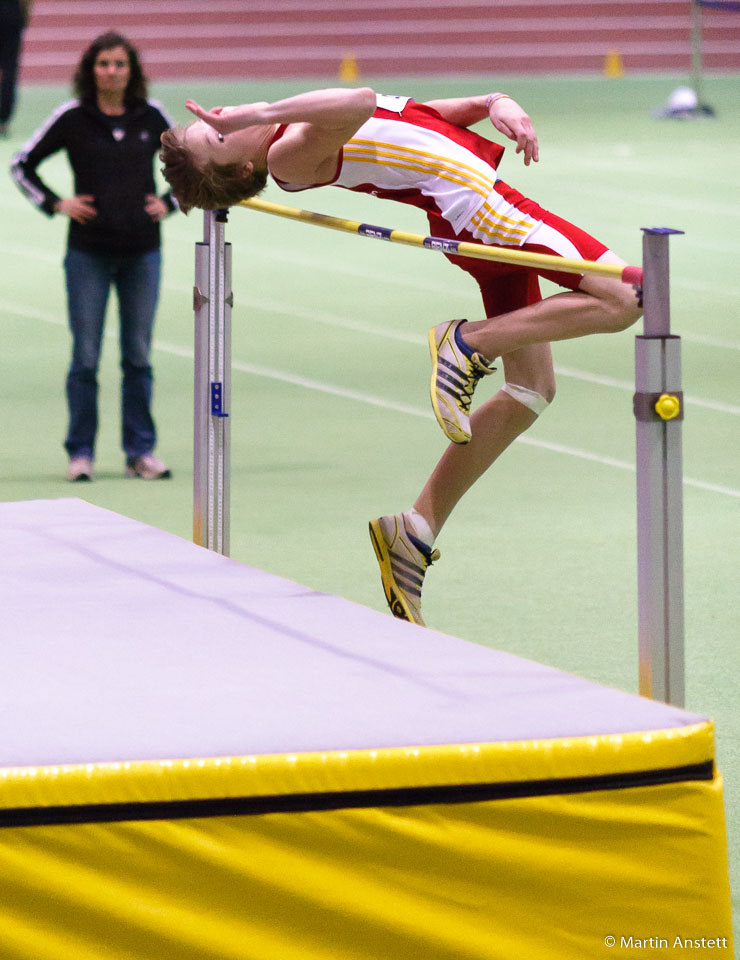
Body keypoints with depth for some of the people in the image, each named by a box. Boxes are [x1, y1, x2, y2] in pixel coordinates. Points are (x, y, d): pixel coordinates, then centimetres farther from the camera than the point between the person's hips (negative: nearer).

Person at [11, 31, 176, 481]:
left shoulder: (152, 117, 3)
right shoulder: (72, 118, -4)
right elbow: (22, 165, 6)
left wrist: (169, 203, 6)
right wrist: (56, 204, -4)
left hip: (143, 251, 2)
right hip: (89, 252, -2)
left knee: (139, 355, 6)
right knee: (86, 356, -1)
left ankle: (141, 451, 12)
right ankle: (80, 453, 6)